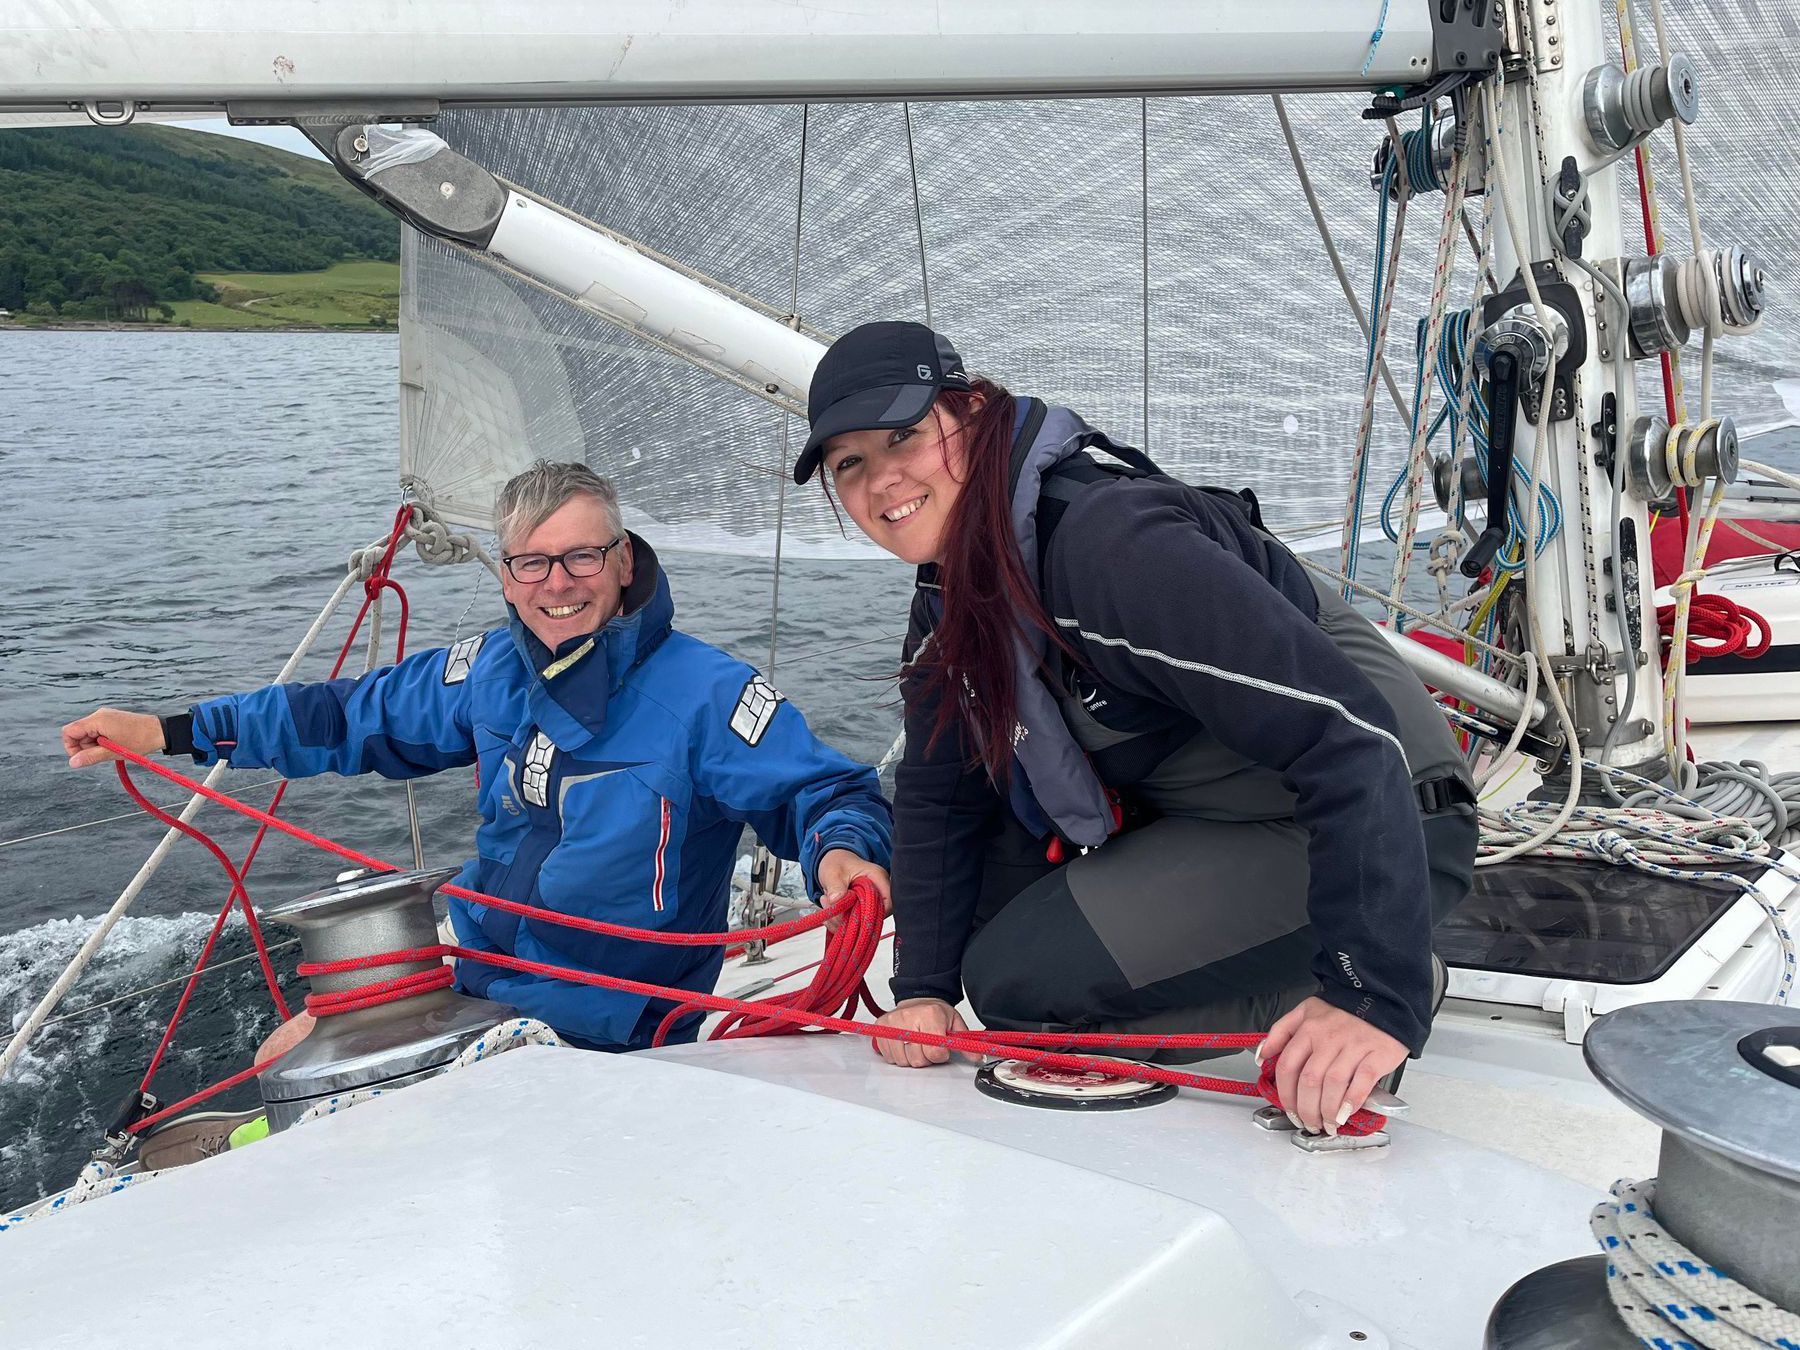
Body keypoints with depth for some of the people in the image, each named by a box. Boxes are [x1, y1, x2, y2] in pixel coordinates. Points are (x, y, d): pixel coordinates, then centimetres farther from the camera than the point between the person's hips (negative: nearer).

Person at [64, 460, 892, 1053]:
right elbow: (358, 715, 10)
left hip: (598, 1035, -6)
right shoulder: (493, 671, -2)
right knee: (280, 1065, 18)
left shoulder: (705, 695, -21)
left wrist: (841, 852, -45)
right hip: (473, 978, 7)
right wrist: (170, 731, 11)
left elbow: (822, 789, -20)